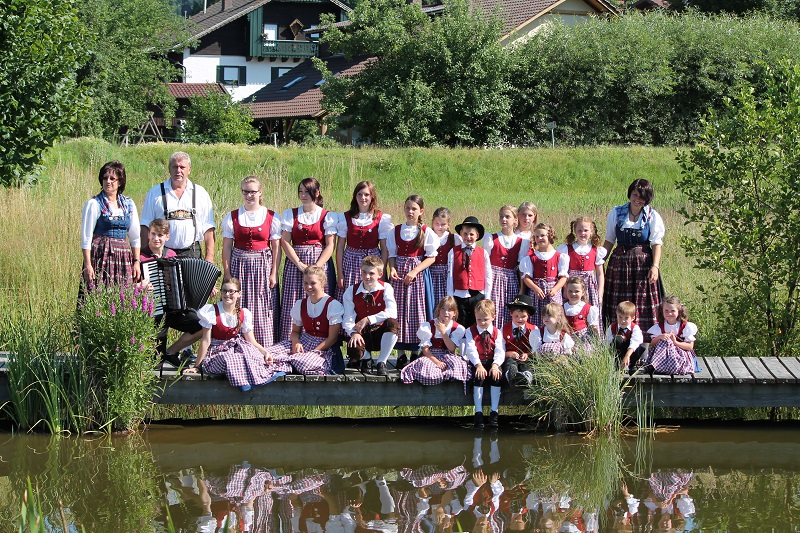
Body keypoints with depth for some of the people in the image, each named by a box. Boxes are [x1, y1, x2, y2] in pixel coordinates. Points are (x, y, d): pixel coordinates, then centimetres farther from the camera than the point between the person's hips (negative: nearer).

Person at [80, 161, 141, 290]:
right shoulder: (94, 204, -1)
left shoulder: (129, 204, 12)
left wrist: (137, 262, 11)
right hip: (101, 255, -4)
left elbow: (135, 236, 17)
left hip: (123, 257, 4)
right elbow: (86, 237, -3)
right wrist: (88, 265, -9)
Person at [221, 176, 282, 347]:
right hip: (239, 265, 1)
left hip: (263, 266, -1)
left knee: (263, 311, -2)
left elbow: (276, 247, 3)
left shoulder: (271, 217, 3)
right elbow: (226, 247, 5)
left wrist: (274, 273, -4)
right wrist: (227, 273, -2)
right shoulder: (233, 217, 6)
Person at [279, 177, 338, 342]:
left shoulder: (327, 217, 3)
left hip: (319, 262, -2)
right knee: (292, 306, -4)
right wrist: (300, 264, -11)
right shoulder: (290, 214, 9)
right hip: (294, 263, 2)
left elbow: (330, 246, -2)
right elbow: (285, 242, 2)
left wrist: (315, 268, -14)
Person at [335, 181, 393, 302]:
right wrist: (339, 273, 0)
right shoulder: (345, 217, 4)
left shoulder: (382, 219, 1)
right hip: (351, 263, 1)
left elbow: (385, 248, 1)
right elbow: (340, 246, 5)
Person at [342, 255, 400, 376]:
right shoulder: (351, 291, 0)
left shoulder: (386, 288, -4)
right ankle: (365, 357, 10)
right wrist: (354, 333, -30)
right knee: (354, 351, -35)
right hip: (362, 334, 0)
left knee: (392, 323, -35)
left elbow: (391, 313, -22)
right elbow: (348, 319, -8)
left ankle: (381, 362, -17)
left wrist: (367, 320, -28)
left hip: (381, 334, 0)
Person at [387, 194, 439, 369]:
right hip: (399, 274, 2)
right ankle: (401, 353, 4)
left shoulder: (426, 232, 0)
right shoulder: (396, 231, 9)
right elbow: (392, 254, 12)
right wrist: (392, 269, -8)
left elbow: (431, 257, -3)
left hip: (417, 274, -2)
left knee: (416, 310, -3)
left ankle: (415, 353, 3)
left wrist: (414, 271, -14)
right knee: (399, 310, -1)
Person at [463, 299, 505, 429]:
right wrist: (478, 365, -27)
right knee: (479, 377, -29)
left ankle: (494, 412, -21)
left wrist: (495, 365, -26)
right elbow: (471, 350, -10)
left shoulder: (497, 332, 6)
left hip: (492, 362, 1)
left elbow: (500, 351, -6)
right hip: (477, 363, -1)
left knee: (497, 376, -27)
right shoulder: (470, 331, 3)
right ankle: (478, 412, -26)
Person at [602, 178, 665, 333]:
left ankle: (644, 341, 0)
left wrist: (655, 266, -18)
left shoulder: (653, 217, 1)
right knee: (618, 304, 0)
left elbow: (656, 243, -5)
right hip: (619, 262, 2)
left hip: (643, 263, -2)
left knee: (644, 303, -4)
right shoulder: (616, 213, 7)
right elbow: (609, 241, 11)